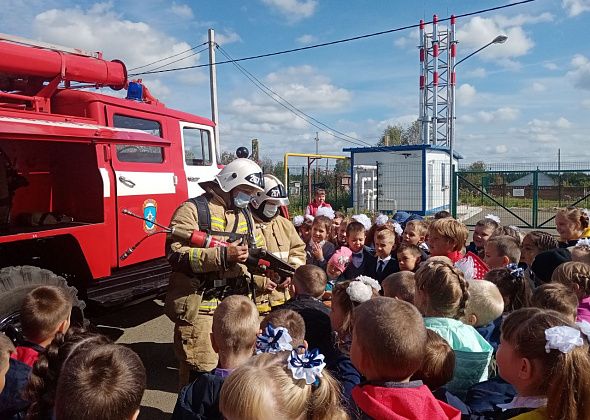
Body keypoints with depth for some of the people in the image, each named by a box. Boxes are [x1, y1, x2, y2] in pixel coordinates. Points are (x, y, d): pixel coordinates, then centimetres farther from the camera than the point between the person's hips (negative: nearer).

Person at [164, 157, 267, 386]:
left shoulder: (244, 215, 14)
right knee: (200, 374, 0)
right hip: (200, 308, -7)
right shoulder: (193, 210, -9)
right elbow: (176, 254, -21)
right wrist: (222, 255, -27)